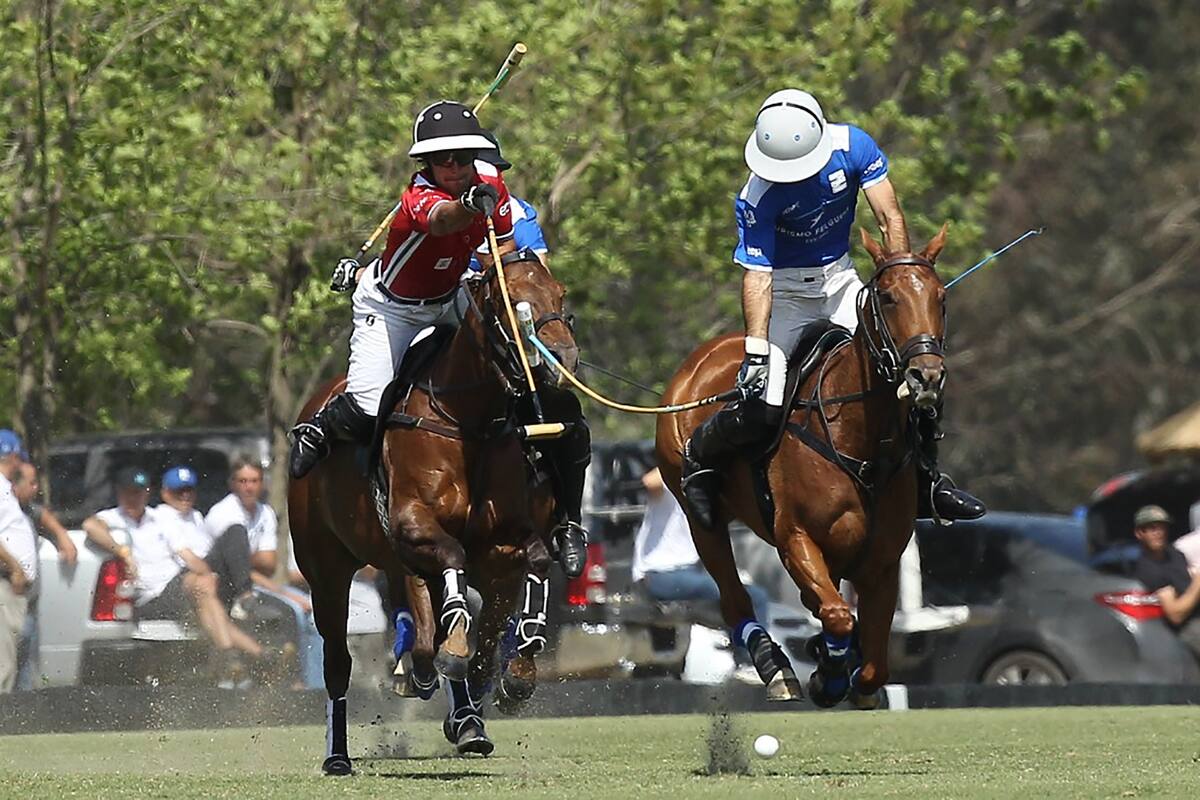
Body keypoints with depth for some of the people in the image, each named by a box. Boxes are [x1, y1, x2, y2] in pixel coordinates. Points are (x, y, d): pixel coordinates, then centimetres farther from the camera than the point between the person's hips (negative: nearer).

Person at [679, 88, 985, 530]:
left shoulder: (853, 147, -17)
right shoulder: (758, 198, -25)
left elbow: (890, 219, -13)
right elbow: (757, 274, -25)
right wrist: (756, 348, -32)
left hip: (840, 279, 4)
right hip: (786, 290, -4)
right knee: (763, 405, -18)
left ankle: (927, 482, 5)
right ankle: (700, 456, 13)